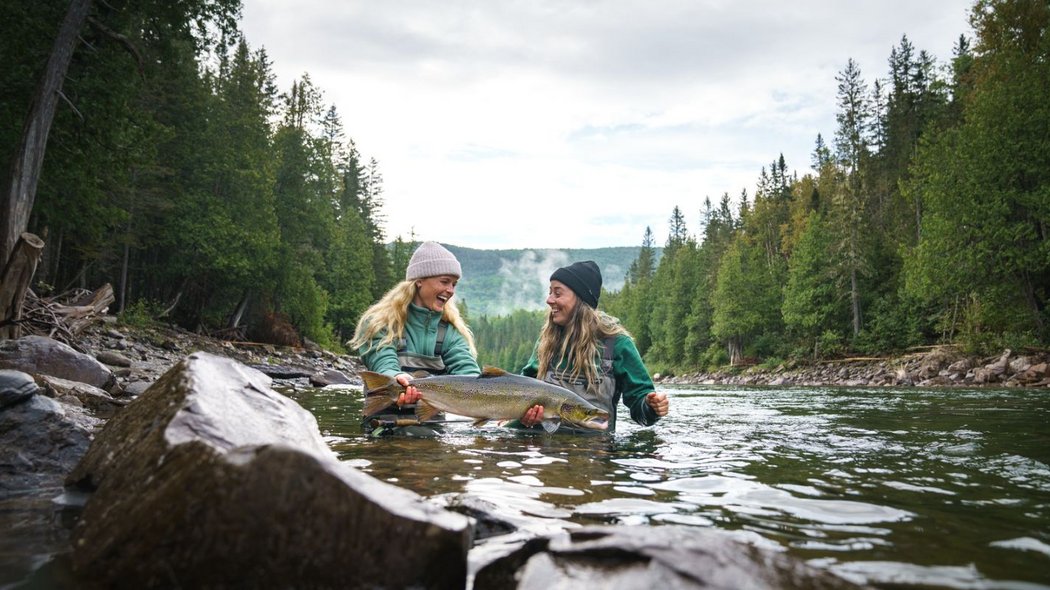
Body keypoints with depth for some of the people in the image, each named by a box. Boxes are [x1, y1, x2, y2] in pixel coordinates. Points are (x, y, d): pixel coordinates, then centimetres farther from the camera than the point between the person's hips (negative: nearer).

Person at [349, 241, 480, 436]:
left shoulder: (450, 329, 11)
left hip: (435, 424, 6)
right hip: (389, 421, -5)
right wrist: (397, 378, -41)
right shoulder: (379, 323, 1)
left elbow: (467, 369, -4)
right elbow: (384, 364, -15)